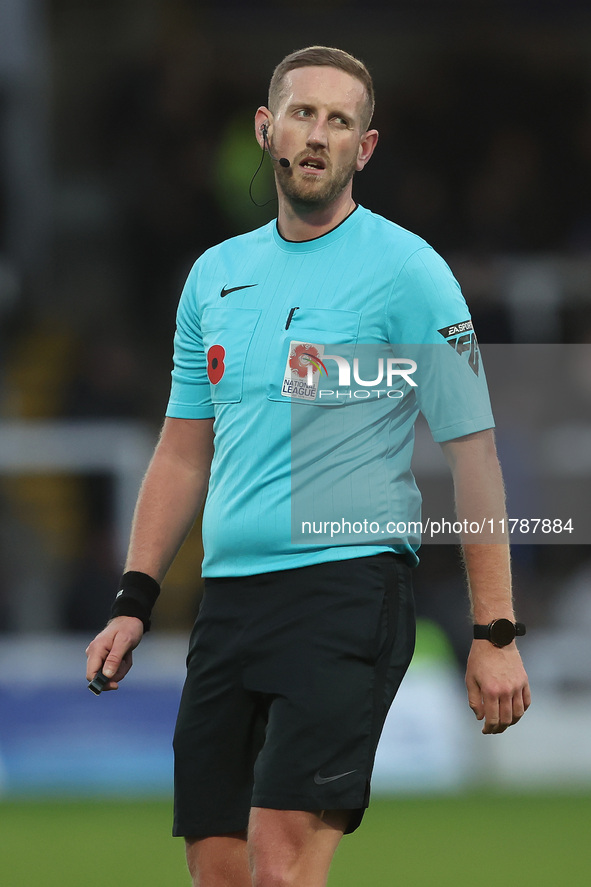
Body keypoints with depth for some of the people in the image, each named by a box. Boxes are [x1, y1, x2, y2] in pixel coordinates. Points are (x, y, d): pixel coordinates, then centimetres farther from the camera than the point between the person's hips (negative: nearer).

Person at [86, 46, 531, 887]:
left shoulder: (407, 271, -4)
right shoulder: (216, 273, 15)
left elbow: (473, 452, -6)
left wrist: (496, 634, -10)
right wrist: (133, 602, 13)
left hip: (346, 589, -6)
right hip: (228, 596, 6)